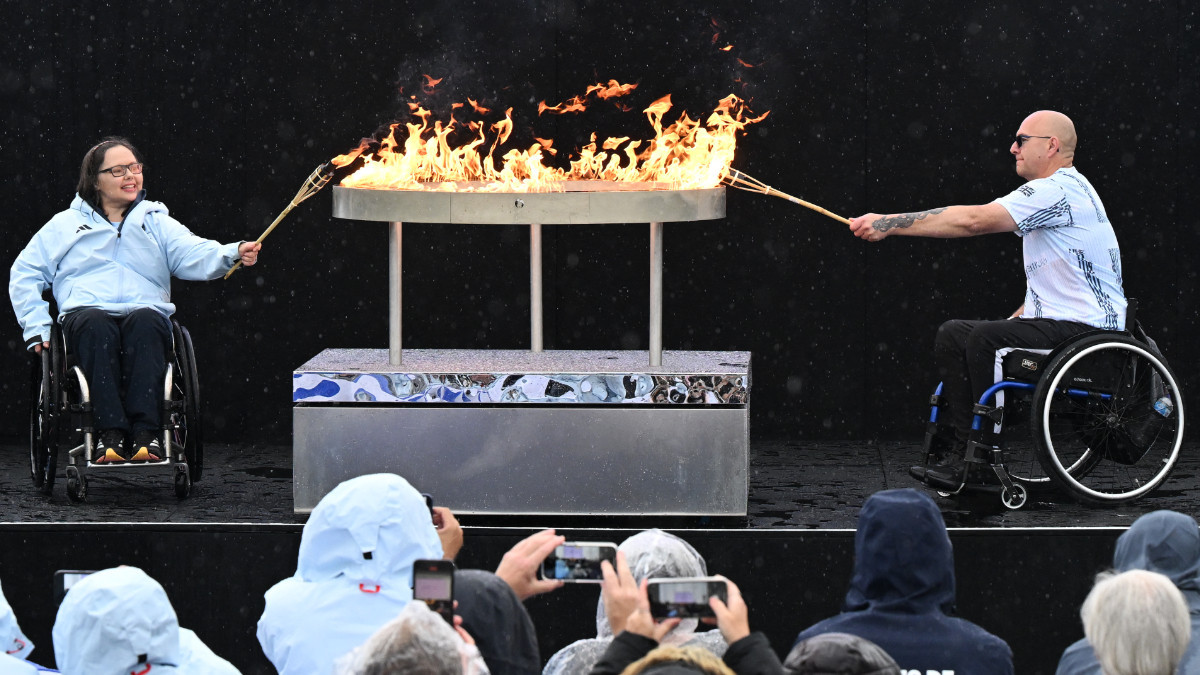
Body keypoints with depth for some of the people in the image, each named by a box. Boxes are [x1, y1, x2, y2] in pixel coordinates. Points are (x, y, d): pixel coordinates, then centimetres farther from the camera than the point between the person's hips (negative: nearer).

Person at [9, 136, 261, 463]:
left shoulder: (157, 223, 23)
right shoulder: (65, 225, 22)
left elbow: (197, 256, 4)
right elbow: (24, 275, 20)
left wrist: (235, 253, -18)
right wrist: (37, 328, 5)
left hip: (146, 313, 1)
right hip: (85, 311, -1)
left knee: (146, 322, -37)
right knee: (97, 324, -38)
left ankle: (145, 433, -47)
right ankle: (111, 433, -47)